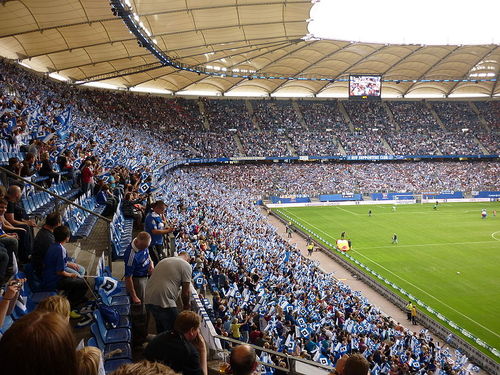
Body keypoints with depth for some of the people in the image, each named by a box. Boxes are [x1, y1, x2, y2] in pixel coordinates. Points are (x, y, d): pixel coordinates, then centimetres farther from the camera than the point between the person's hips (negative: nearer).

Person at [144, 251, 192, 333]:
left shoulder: (163, 261, 24)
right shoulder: (186, 266, 1)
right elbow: (185, 292, -1)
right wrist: (185, 306, 18)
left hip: (148, 300, 8)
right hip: (164, 301, -8)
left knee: (161, 328, 26)